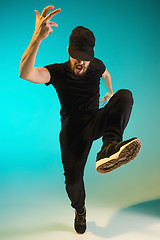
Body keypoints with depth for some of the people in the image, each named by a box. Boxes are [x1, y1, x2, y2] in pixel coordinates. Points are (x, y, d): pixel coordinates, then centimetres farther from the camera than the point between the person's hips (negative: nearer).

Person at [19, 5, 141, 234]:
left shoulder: (97, 65, -2)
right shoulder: (57, 72, -15)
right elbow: (25, 73, -37)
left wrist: (110, 92, 41)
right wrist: (37, 37, -52)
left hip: (96, 121, 2)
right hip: (73, 128, -2)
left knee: (125, 95, -25)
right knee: (73, 179, -6)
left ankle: (109, 149, -49)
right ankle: (80, 211, 31)